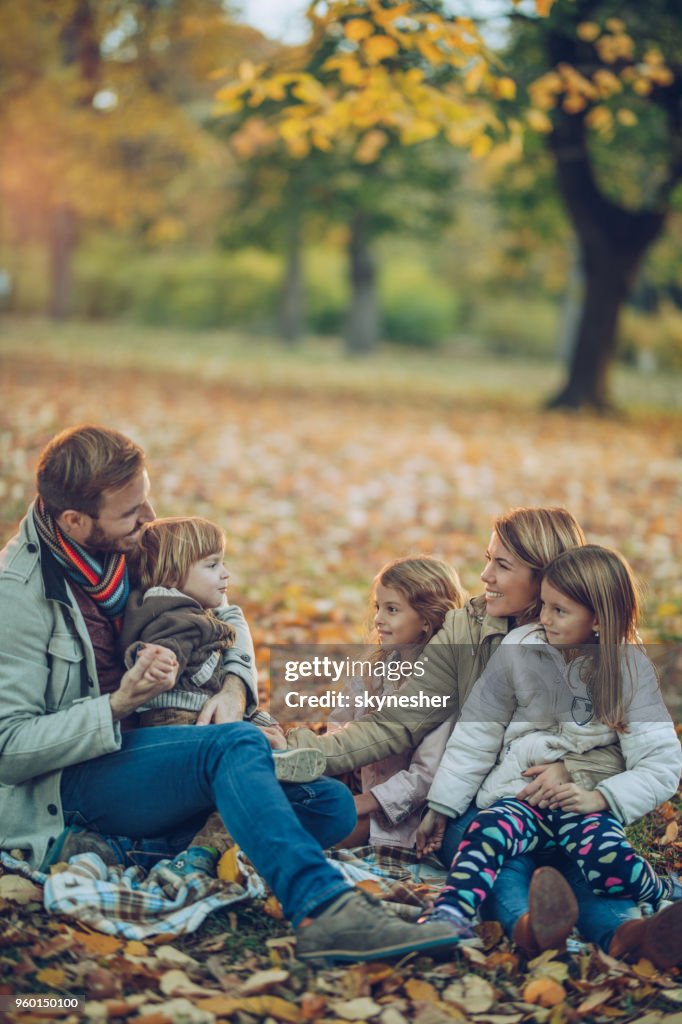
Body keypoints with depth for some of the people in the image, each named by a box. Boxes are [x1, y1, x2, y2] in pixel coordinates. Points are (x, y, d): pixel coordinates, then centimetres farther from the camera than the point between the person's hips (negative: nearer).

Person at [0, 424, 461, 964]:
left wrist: (235, 686, -3)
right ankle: (325, 909, -47)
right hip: (69, 786, -8)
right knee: (236, 744, -35)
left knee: (333, 805, -8)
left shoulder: (126, 549, 5)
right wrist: (120, 704, -28)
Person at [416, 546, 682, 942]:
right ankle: (449, 916, -46)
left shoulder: (630, 669, -1)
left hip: (586, 800, -1)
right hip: (518, 795, 1)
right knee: (488, 830, -31)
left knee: (608, 858, -30)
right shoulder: (518, 653, 2)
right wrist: (440, 807, 5)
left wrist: (600, 797, -19)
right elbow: (475, 737, 7)